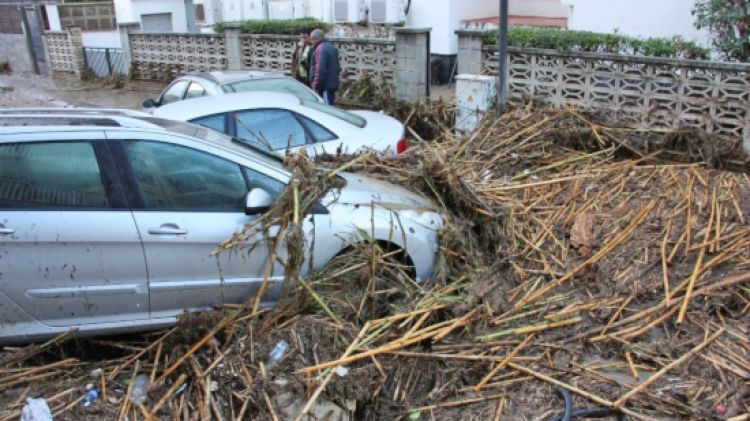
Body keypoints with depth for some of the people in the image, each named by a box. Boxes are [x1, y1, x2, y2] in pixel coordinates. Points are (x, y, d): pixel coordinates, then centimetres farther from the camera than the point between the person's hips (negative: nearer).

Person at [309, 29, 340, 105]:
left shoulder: (320, 48, -15)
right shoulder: (332, 47, 18)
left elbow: (320, 69, -22)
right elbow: (337, 67, 22)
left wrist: (316, 85, -20)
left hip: (324, 85, -10)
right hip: (332, 84, 10)